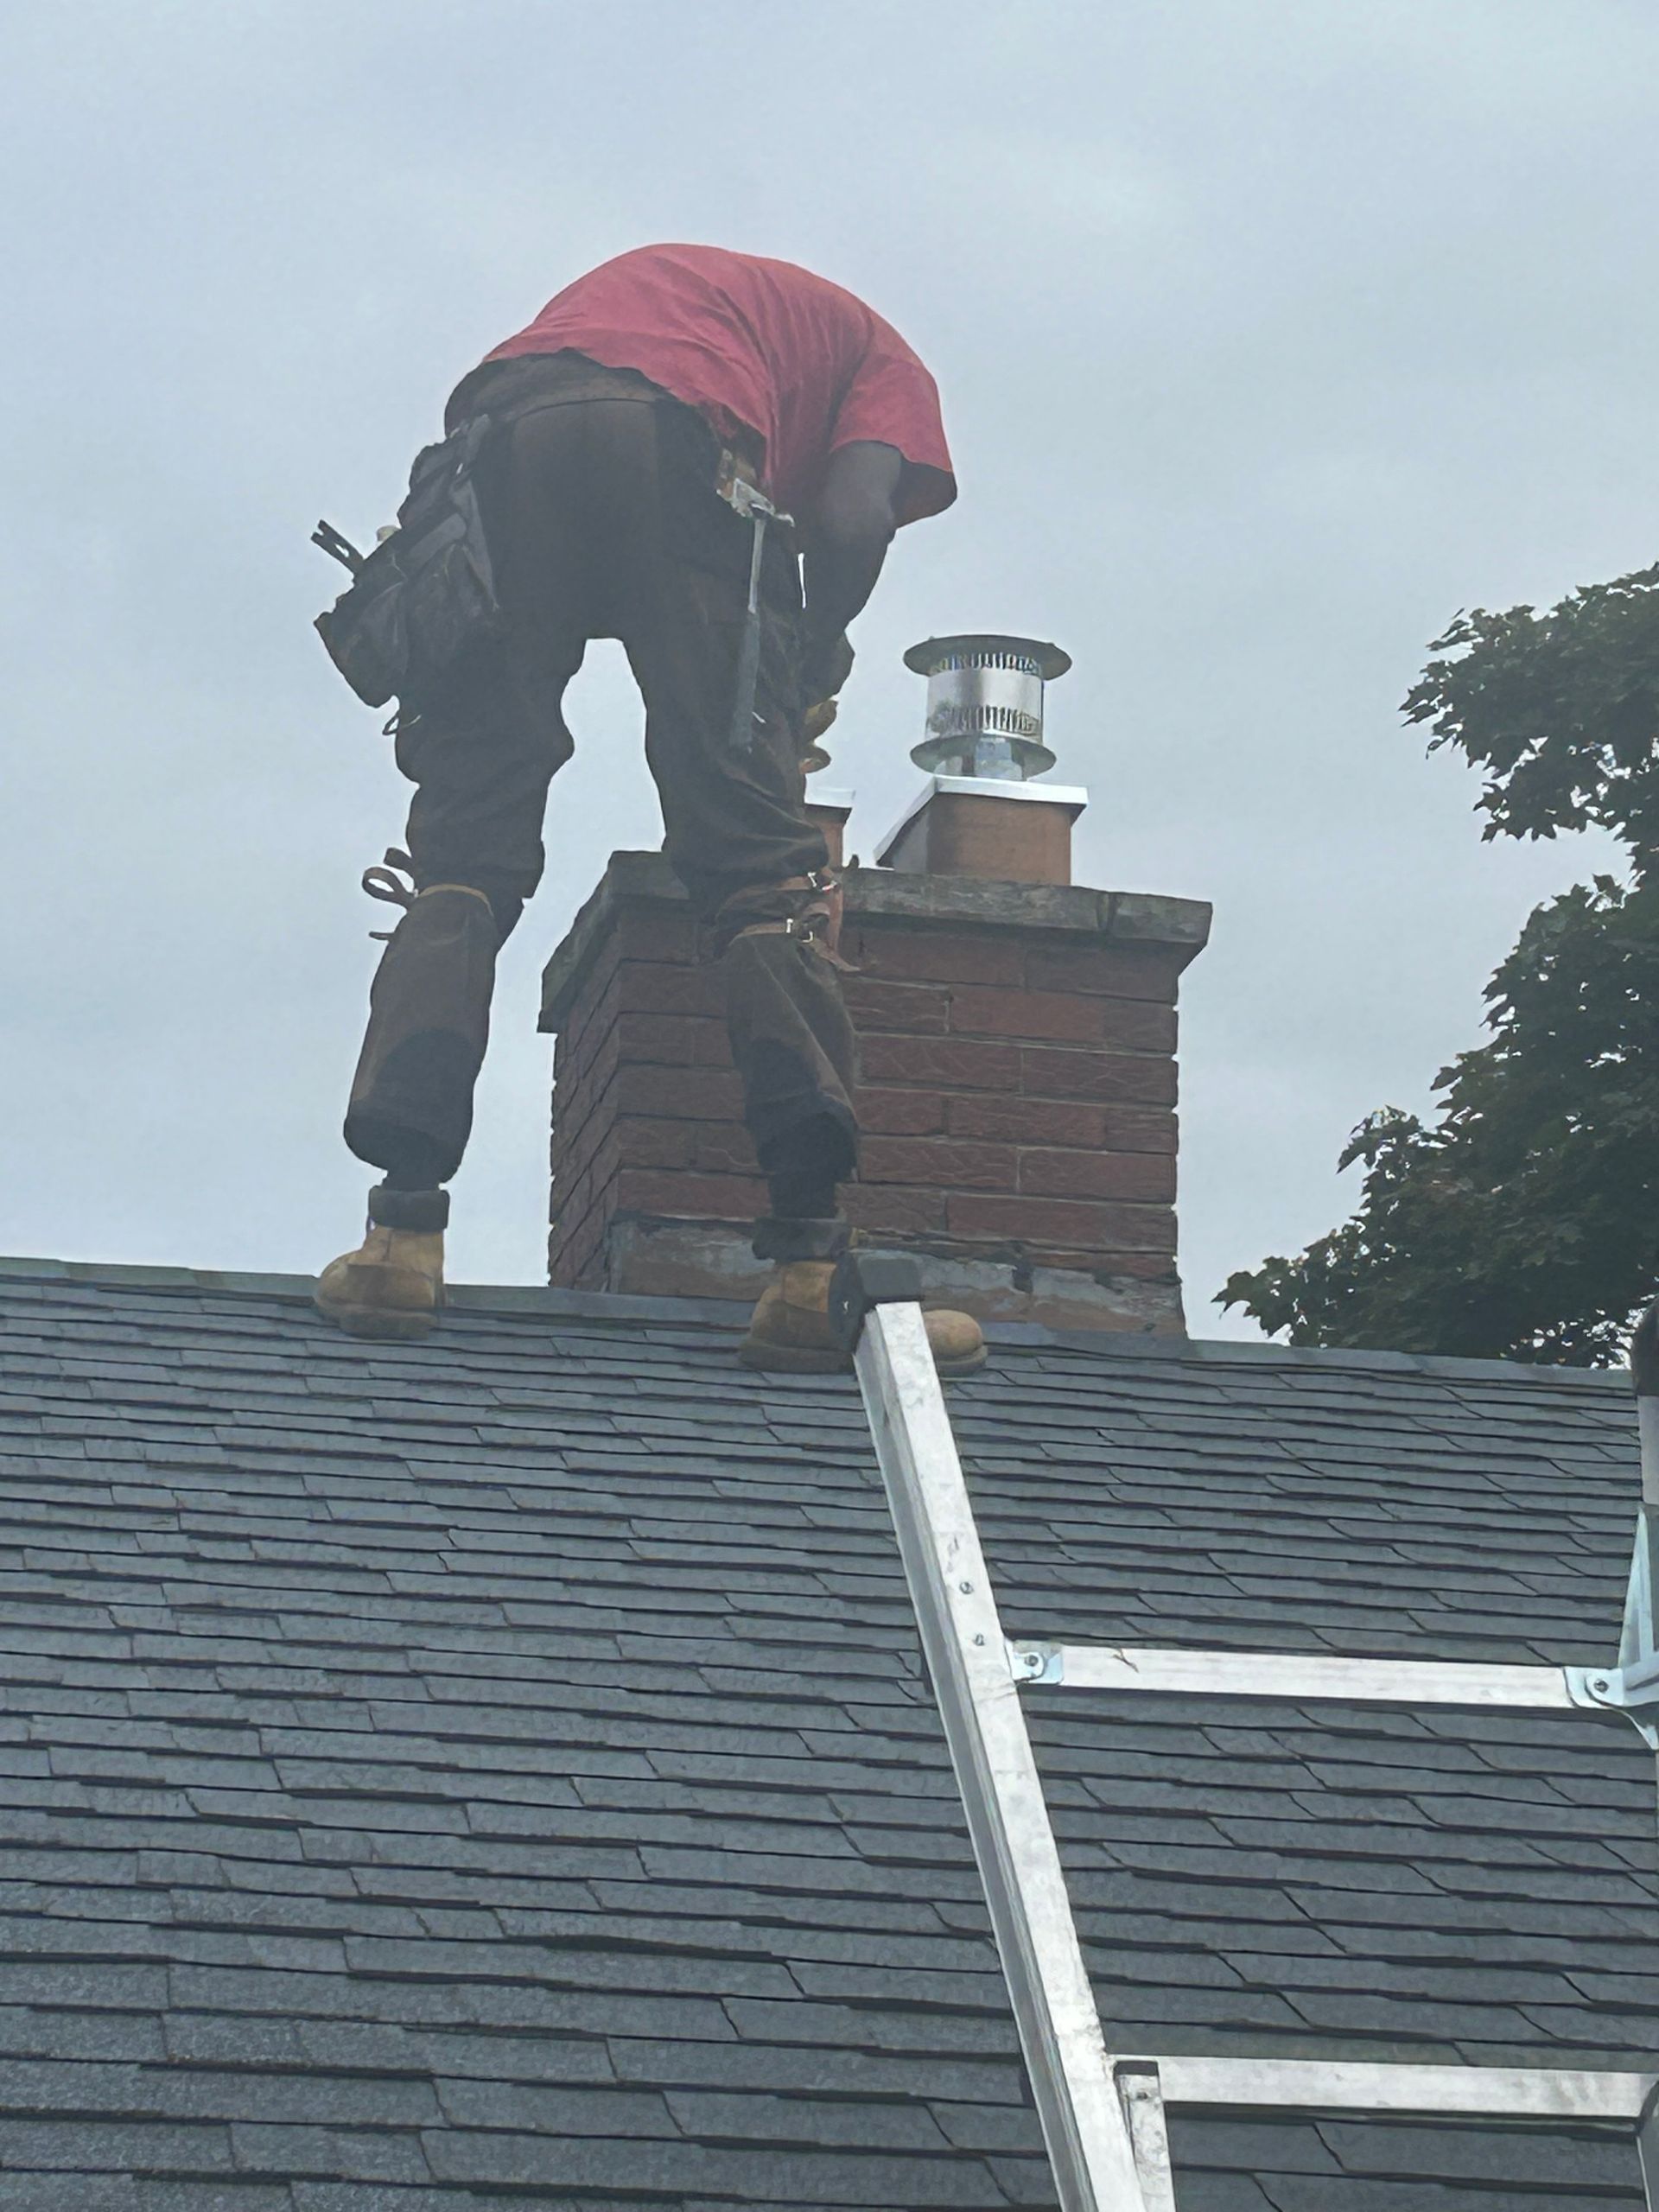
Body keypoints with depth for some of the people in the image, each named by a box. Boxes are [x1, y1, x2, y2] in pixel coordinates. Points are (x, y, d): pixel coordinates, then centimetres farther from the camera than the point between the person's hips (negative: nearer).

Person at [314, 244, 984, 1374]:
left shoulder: (647, 277, 46)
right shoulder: (881, 356, 30)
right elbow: (854, 514, 7)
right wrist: (813, 670, 21)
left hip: (502, 424, 4)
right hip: (673, 437, -3)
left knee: (466, 843, 3)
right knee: (760, 858, -2)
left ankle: (404, 1232, -13)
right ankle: (813, 1262, -13)